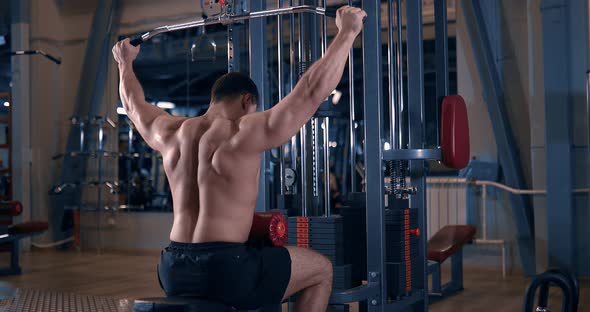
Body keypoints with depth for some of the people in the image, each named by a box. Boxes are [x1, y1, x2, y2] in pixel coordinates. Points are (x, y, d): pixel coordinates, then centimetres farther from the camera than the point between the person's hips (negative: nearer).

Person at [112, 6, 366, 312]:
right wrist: (347, 32, -4)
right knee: (321, 269, 13)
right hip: (226, 271, -6)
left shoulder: (170, 133, 10)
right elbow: (313, 90, -11)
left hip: (174, 272, 7)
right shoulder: (244, 134, -8)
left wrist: (125, 62, 48)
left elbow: (134, 104, 31)